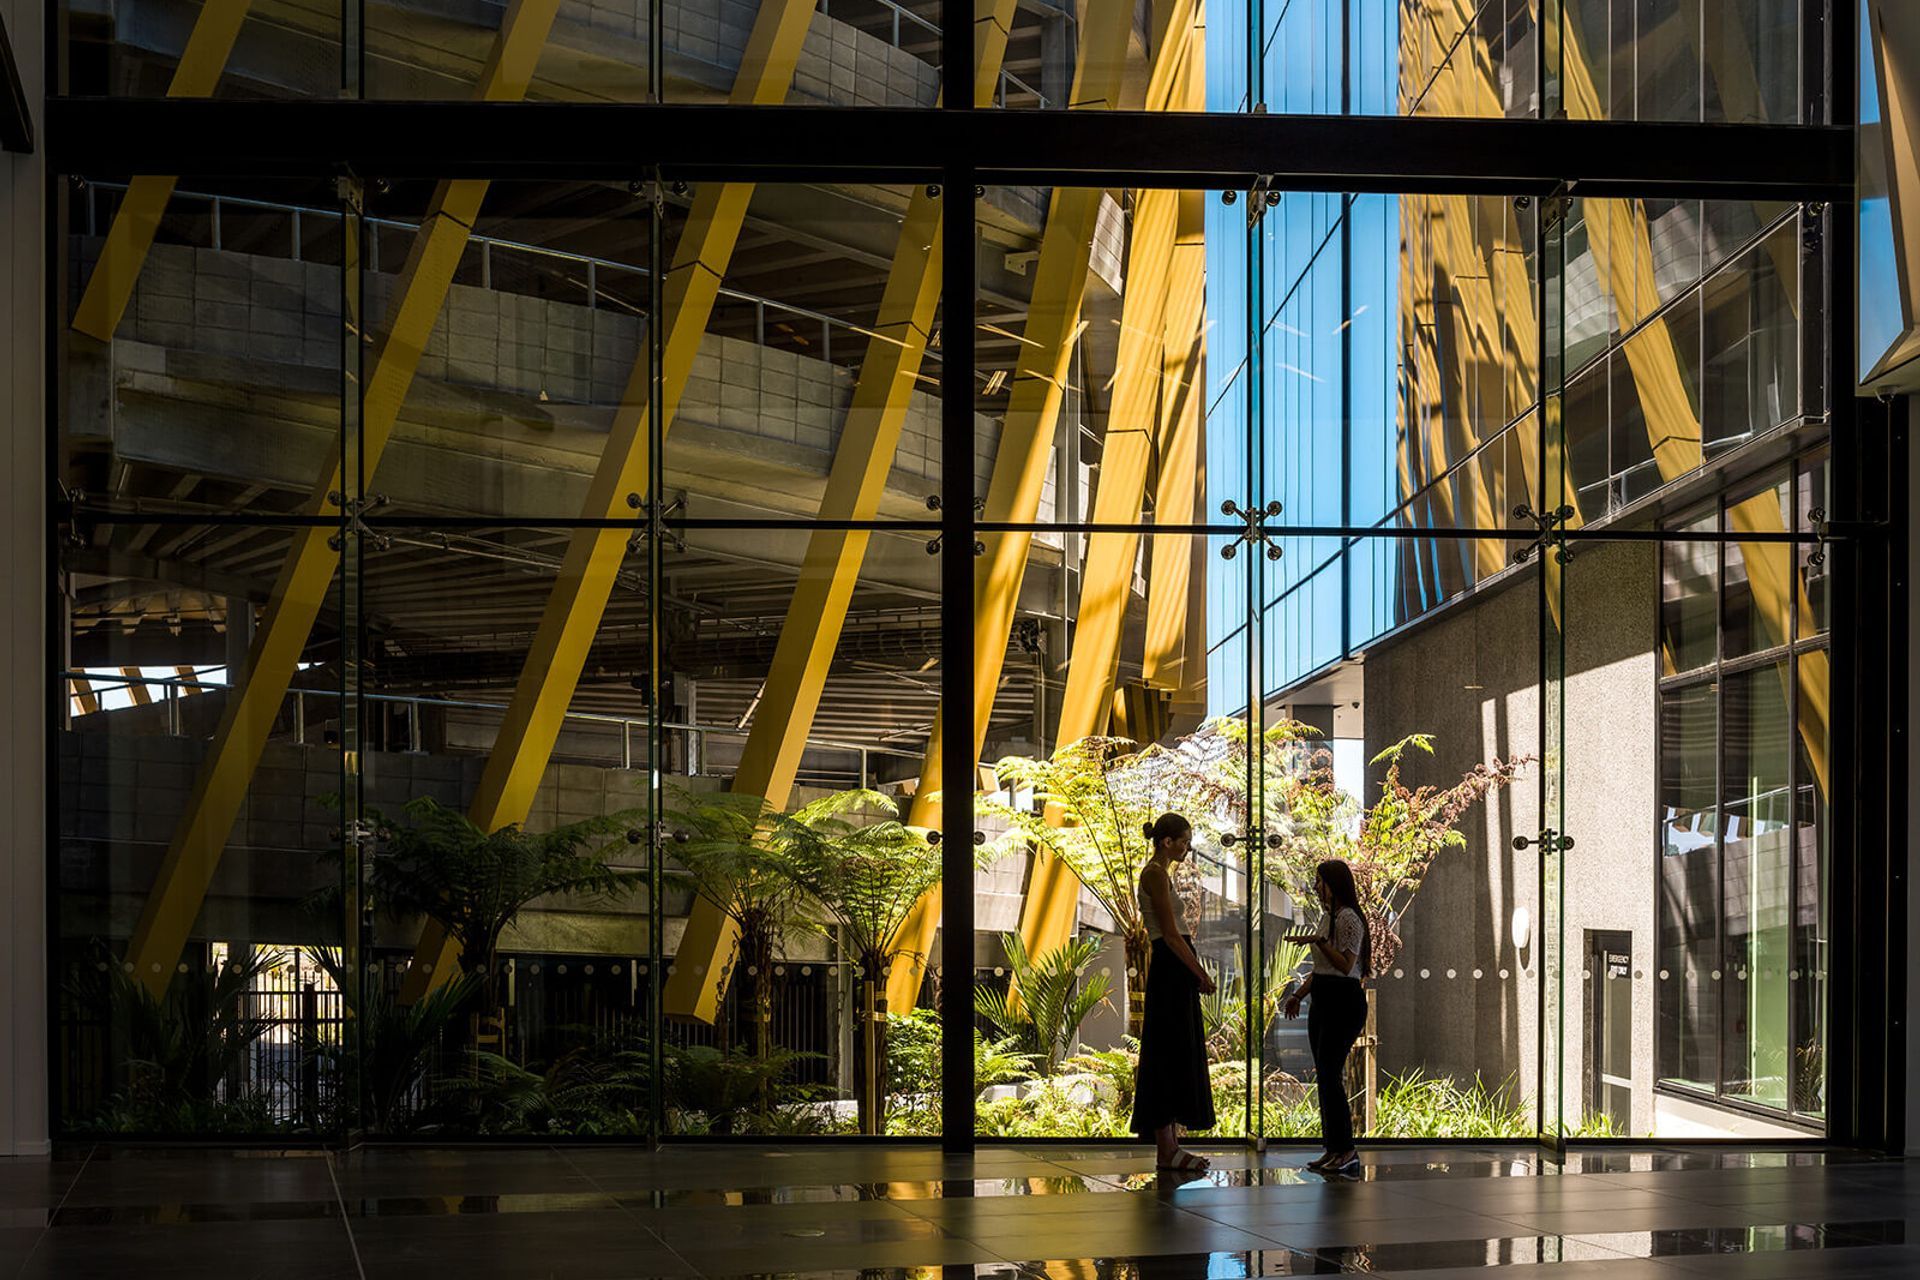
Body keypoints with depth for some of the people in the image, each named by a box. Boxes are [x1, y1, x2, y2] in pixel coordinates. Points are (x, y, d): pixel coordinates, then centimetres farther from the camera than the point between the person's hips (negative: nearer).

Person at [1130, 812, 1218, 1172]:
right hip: (1171, 970, -10)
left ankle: (1169, 1145, 13)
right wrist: (1202, 975, -14)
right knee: (1170, 1056, -9)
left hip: (1174, 972, 10)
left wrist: (1195, 975, 19)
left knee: (1175, 1057, 10)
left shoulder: (1159, 873, 18)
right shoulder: (1156, 873, -13)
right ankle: (1168, 1151, -8)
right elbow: (1170, 934, -18)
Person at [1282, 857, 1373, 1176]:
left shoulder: (1348, 919, -12)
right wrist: (1298, 994, 17)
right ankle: (1334, 1149, 11)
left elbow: (1345, 965, -20)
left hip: (1344, 1004, -10)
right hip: (1324, 1003, 10)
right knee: (1325, 1077, 8)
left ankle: (1347, 1152, -10)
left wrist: (1319, 941, -25)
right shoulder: (1331, 918, 18)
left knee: (1329, 1075, -12)